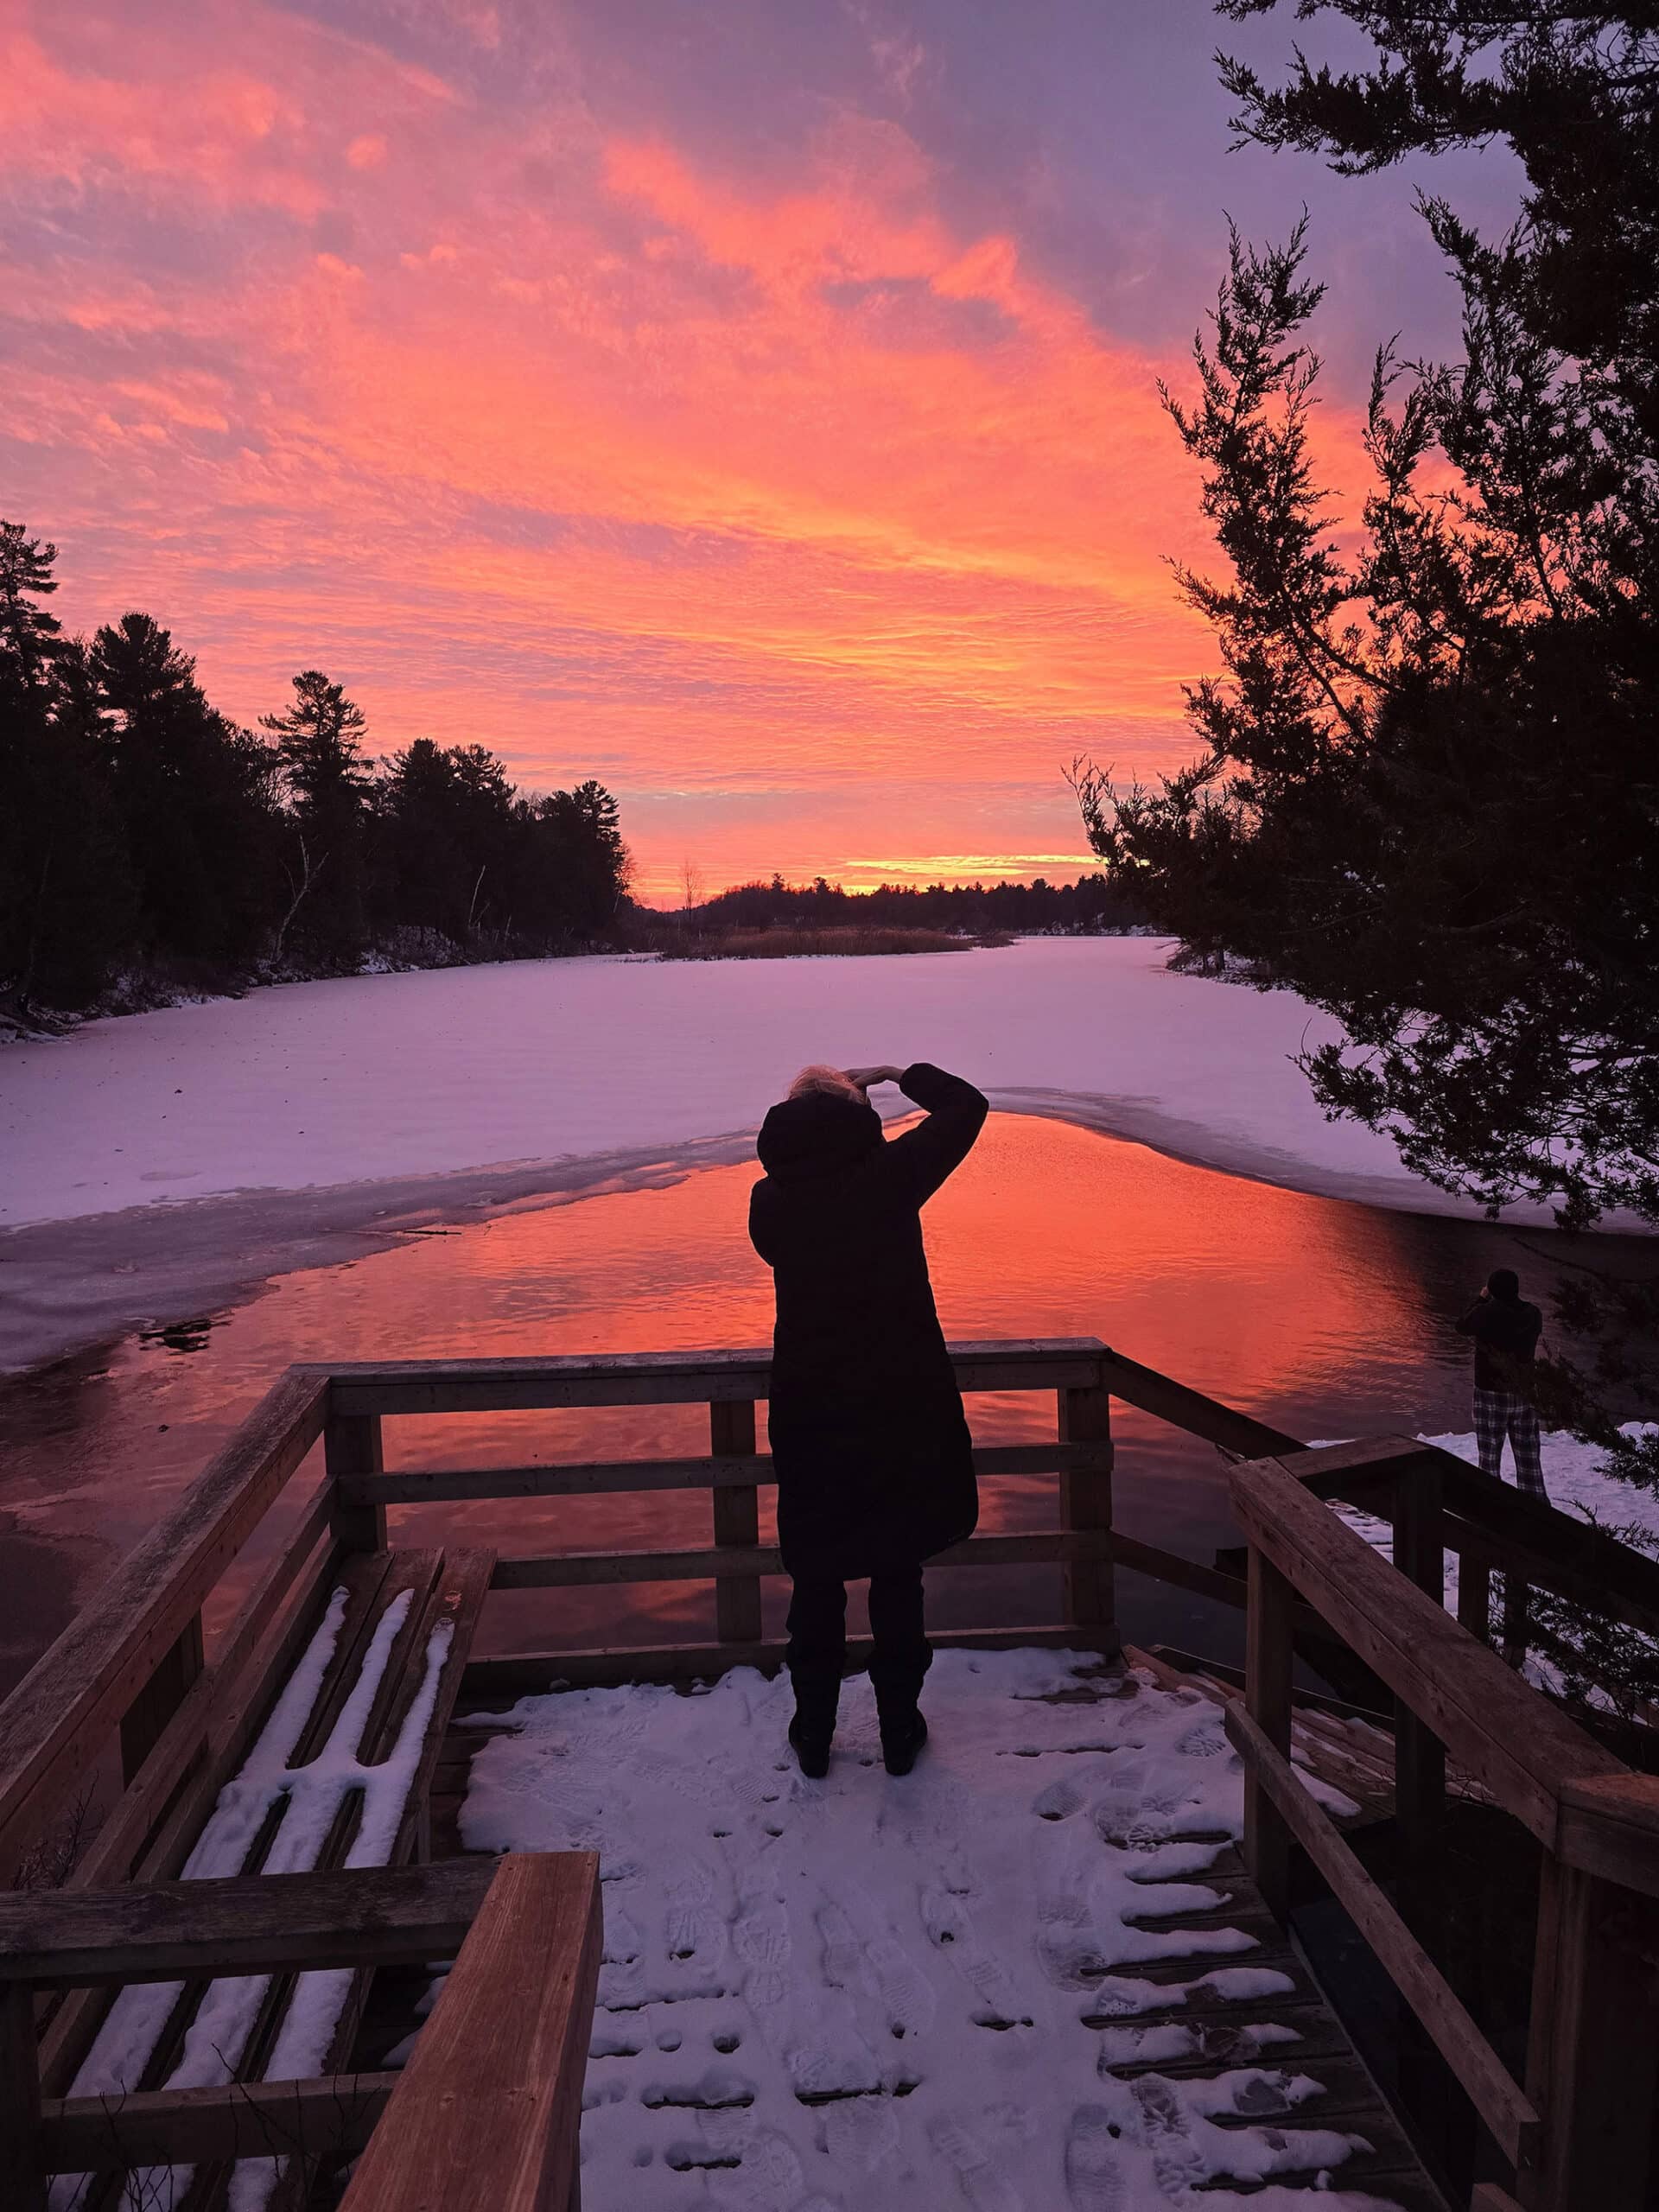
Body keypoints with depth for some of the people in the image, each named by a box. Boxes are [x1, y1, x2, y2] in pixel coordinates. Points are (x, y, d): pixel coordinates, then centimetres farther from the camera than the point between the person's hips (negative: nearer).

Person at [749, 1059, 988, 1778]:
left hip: (809, 1414, 2)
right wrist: (898, 1074, 11)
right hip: (904, 1408, -1)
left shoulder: (769, 1201, -5)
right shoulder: (889, 1177, -12)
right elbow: (967, 1105, -1)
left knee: (816, 1579, 17)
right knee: (897, 1573, 14)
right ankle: (899, 1730, 27)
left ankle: (813, 1732, 28)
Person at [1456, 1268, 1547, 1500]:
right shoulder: (1533, 1315, -5)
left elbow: (1462, 1327, 2)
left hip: (1490, 1395, -4)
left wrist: (1481, 1300, 13)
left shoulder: (1486, 1313, -17)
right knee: (1529, 1459, 14)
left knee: (1489, 1459, 6)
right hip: (1525, 1395, 4)